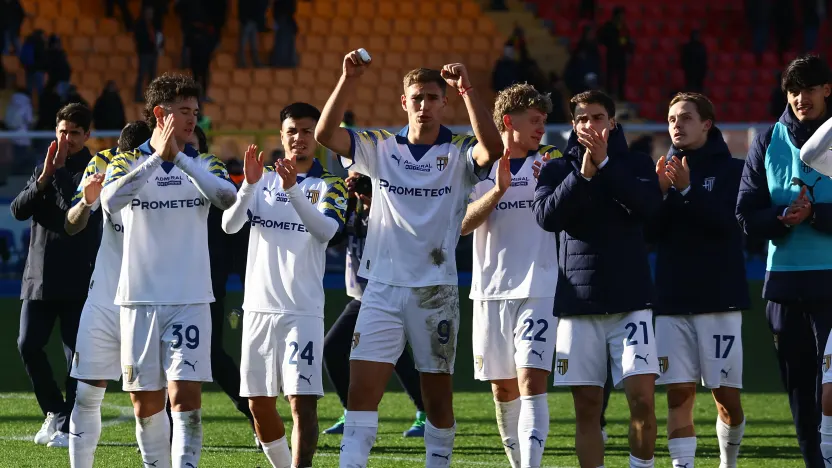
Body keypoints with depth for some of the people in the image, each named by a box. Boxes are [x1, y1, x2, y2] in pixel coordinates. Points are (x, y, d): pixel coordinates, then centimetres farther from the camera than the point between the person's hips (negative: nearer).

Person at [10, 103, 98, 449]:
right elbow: (19, 210, 2)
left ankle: (67, 426, 2)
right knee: (28, 345, -1)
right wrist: (43, 180, -12)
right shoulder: (44, 170, 14)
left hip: (79, 280, -4)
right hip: (39, 277, 4)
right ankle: (54, 411, 16)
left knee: (77, 352, -4)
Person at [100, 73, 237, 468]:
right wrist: (157, 157, -23)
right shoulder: (128, 161, 4)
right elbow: (111, 200, -17)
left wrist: (179, 158, -19)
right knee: (146, 403, 6)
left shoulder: (203, 164, 7)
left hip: (190, 300, 0)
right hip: (140, 298, 0)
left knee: (186, 396, -13)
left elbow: (228, 198, -14)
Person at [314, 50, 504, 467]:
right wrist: (348, 81, -17)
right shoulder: (381, 148, 7)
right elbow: (325, 134, -5)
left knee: (438, 395, 6)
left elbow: (492, 149, -21)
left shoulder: (458, 154, 1)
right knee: (361, 388, -9)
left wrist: (467, 90, -28)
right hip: (382, 287, 1)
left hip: (435, 289, -1)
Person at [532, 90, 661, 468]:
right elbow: (547, 216, -8)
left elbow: (649, 204, -11)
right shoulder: (556, 169, 10)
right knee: (587, 407, 1)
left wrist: (605, 165, -16)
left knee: (642, 398, -12)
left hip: (631, 299, -1)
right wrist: (583, 174, -16)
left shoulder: (636, 164, 8)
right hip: (578, 300, 1)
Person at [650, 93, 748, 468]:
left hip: (719, 295, -3)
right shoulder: (665, 170, 11)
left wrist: (687, 191, -24)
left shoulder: (731, 170, 1)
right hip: (672, 296, 3)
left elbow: (728, 222, -14)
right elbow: (649, 232, 4)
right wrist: (661, 193, -11)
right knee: (679, 394, -4)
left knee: (727, 396, -1)